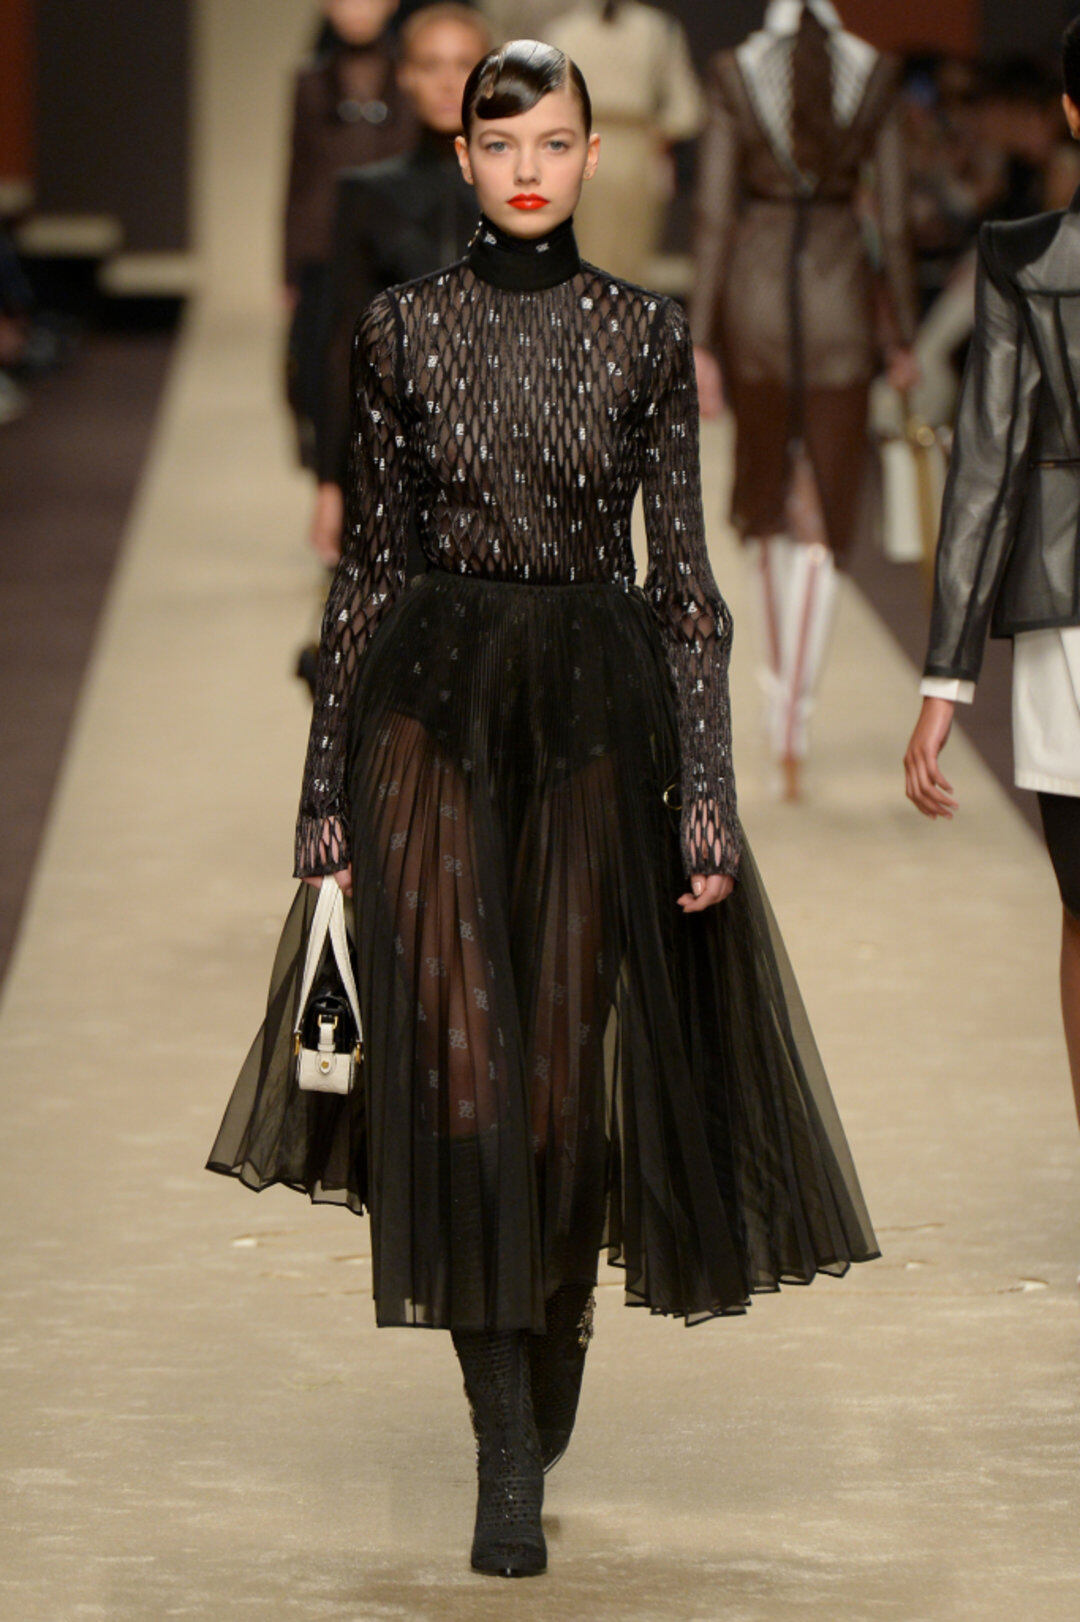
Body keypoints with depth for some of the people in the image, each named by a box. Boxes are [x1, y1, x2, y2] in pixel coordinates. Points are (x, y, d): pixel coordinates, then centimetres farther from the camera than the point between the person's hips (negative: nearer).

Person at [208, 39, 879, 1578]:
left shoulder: (646, 334, 3)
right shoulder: (402, 329, 4)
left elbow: (685, 568, 3)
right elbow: (367, 561, 6)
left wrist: (707, 785, -3)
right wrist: (327, 787, 3)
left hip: (599, 712, 0)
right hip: (433, 710, 0)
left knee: (570, 1071, 3)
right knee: (459, 1060, -10)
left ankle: (544, 1394, 26)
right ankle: (508, 1454, -6)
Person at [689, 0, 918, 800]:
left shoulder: (736, 73, -5)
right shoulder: (875, 75, -4)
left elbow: (713, 217, -6)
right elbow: (894, 218, -1)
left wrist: (701, 342, -3)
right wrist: (903, 337, 9)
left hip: (754, 292, 1)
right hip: (840, 297, -1)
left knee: (768, 494, 21)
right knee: (822, 521, 1)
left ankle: (782, 690, 33)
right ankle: (793, 732, -9)